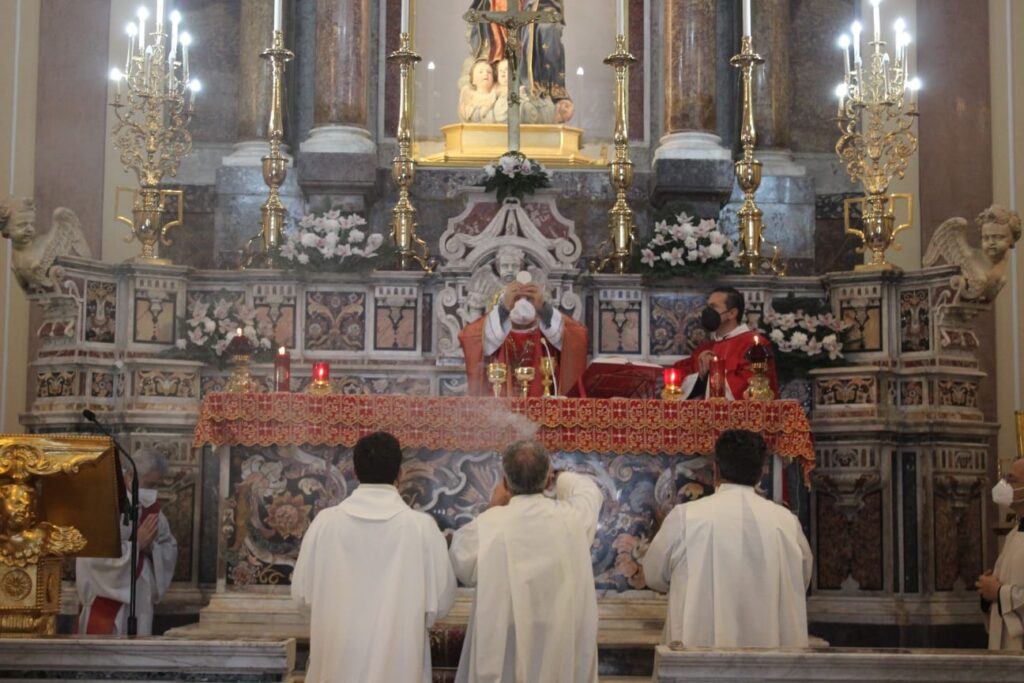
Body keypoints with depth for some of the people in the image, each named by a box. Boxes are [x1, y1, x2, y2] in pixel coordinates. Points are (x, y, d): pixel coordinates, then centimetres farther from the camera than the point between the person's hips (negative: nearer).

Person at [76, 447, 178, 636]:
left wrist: (150, 547, -11)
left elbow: (170, 548, 10)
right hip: (105, 602, -7)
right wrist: (136, 544, -18)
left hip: (140, 602, 7)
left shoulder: (150, 506, 7)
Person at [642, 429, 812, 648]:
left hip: (702, 643, -2)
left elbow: (654, 576, 7)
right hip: (772, 645, 2)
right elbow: (801, 583, 16)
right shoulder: (788, 522, 0)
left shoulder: (685, 517, -7)